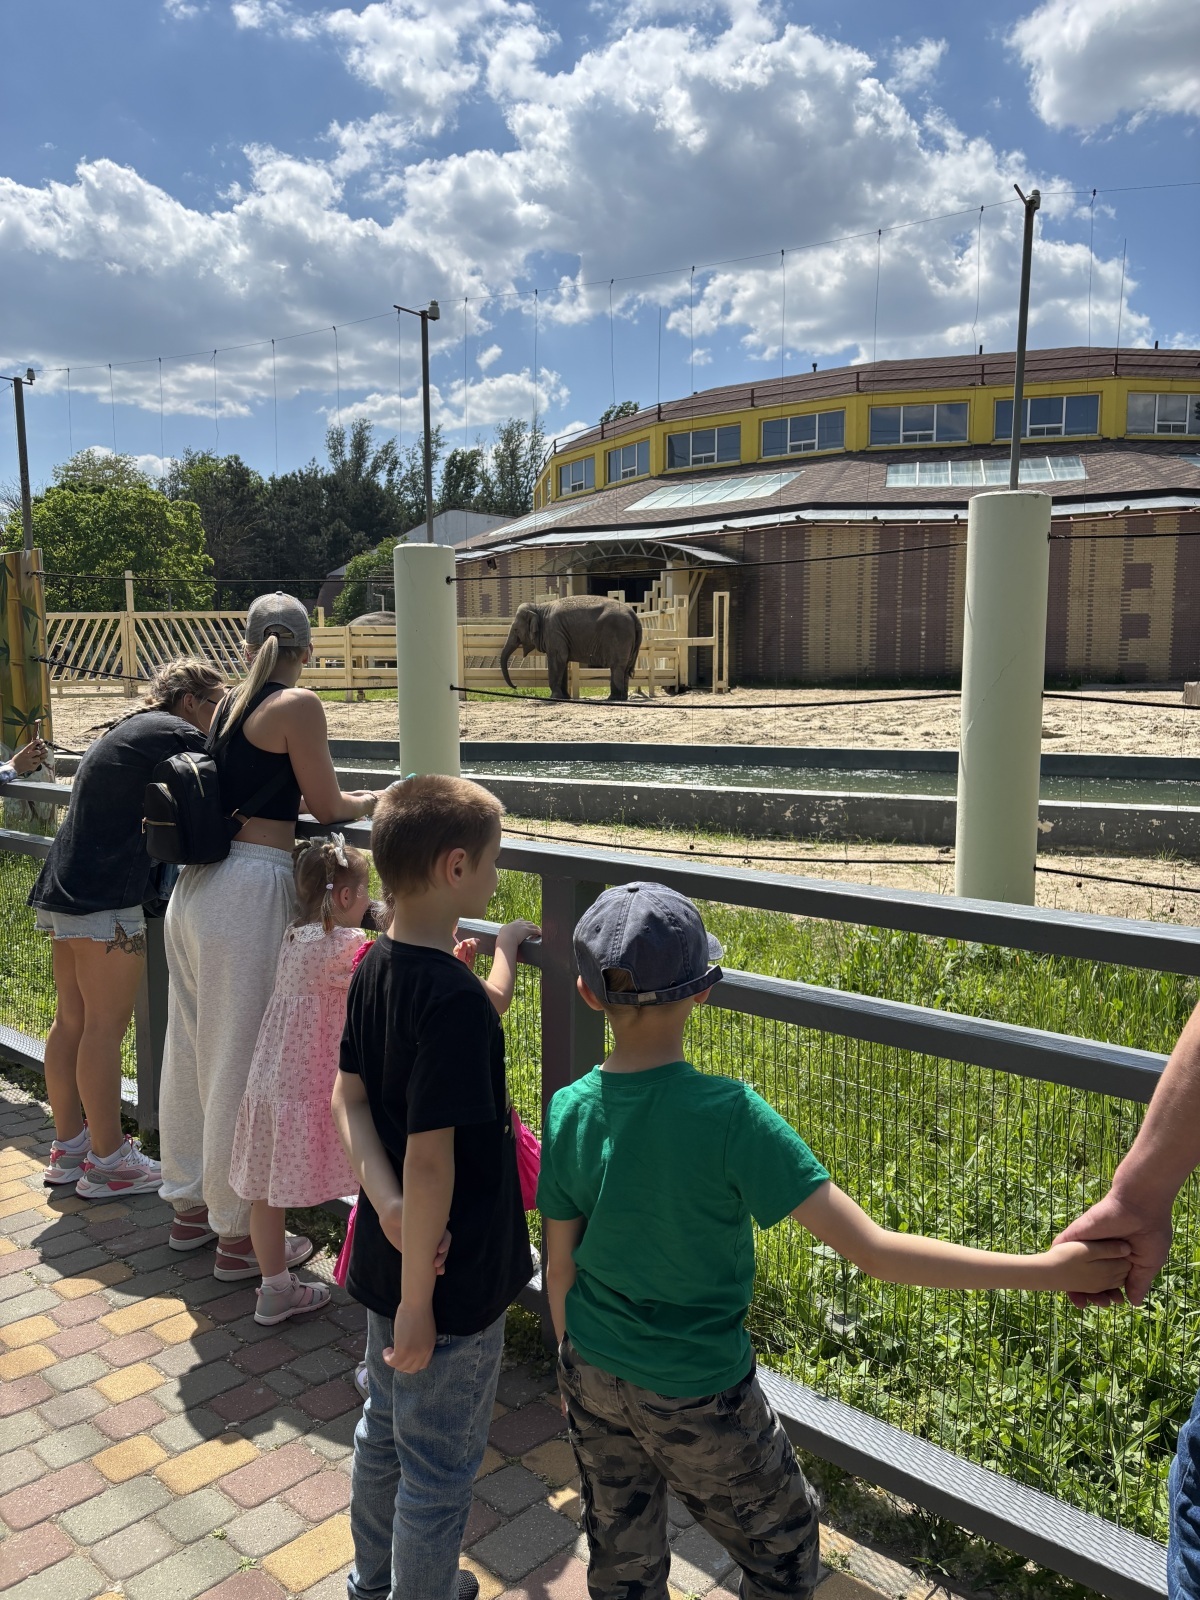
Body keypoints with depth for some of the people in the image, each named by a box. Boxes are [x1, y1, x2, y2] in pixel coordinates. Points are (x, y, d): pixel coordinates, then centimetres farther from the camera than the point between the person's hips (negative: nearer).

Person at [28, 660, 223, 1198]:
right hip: (106, 896, -10)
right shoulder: (178, 734, -9)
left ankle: (69, 1145, 26)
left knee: (71, 1021, 15)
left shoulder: (127, 731, 20)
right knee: (106, 1026, -2)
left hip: (64, 889, 10)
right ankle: (107, 1161, 7)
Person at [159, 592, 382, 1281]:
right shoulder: (298, 704, -9)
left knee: (192, 1049, 18)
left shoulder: (230, 703, 13)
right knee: (242, 1065, 2)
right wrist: (373, 802, 16)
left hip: (197, 885, 8)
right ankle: (238, 1235, 15)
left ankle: (191, 1205, 35)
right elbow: (328, 807, -4)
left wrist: (343, 796, 33)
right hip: (249, 892, -8)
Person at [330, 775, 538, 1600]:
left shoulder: (376, 967, -2)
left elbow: (349, 1097, 2)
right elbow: (431, 1159, -29)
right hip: (452, 1279, -9)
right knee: (440, 1468, 14)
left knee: (386, 1425, 28)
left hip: (391, 1254, 9)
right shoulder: (455, 997, -29)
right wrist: (418, 1302, -21)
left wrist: (385, 1200, -10)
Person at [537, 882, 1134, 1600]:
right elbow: (872, 1250, -28)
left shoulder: (569, 1111, -15)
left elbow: (559, 1267, -3)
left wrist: (578, 1362, 16)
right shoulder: (730, 1116, -28)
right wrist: (1048, 1269, -23)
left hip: (594, 1378, 4)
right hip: (697, 1399, -4)